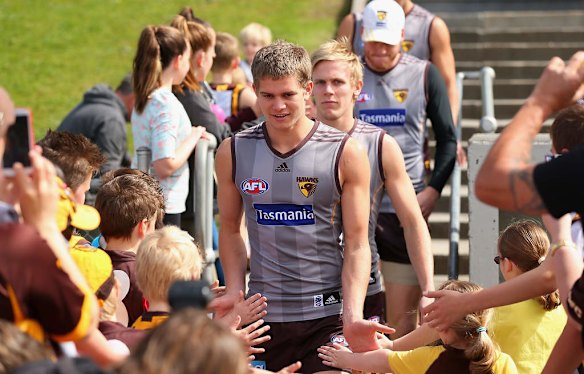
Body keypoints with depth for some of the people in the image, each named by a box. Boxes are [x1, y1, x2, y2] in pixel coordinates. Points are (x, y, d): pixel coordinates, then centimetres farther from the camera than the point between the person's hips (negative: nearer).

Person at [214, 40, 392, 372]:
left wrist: (353, 316, -15)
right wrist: (235, 292, -1)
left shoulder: (345, 154, -3)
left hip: (327, 316, -2)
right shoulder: (233, 154, 4)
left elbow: (357, 245, -3)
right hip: (262, 316, 2)